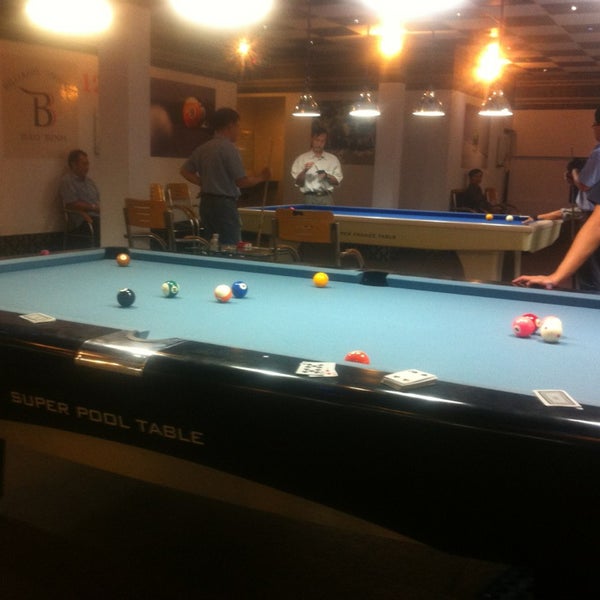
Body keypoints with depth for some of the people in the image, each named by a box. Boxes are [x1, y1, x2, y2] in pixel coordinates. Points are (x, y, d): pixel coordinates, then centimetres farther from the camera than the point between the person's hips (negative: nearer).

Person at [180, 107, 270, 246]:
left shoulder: (202, 149, 11)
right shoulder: (229, 148, -12)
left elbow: (184, 171, 17)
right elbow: (241, 181, -14)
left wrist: (204, 183, 15)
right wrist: (261, 177, 0)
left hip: (206, 203, 8)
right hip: (224, 204, -8)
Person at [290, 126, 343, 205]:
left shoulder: (333, 159, 11)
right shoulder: (301, 159, 7)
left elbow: (337, 181, 10)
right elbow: (297, 183, 3)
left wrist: (327, 176, -8)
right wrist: (304, 171, -14)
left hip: (326, 198, 1)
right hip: (309, 198, -1)